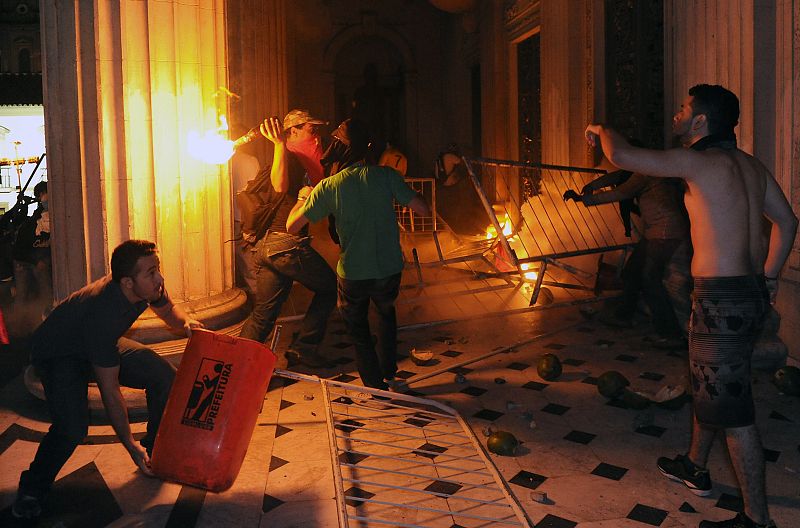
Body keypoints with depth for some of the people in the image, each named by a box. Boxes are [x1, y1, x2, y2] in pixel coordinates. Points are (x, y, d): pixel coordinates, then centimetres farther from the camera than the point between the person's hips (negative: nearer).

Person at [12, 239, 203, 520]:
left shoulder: (150, 286, -21)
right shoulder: (102, 315, -41)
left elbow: (167, 309, 6)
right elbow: (109, 390, -35)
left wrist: (185, 322, -19)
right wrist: (130, 446, -29)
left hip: (103, 346, 7)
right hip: (57, 353, -7)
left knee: (165, 376, -9)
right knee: (72, 428, -26)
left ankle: (156, 449, 11)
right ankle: (33, 489, 2)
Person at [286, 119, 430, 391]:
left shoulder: (329, 187, -9)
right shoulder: (386, 176, -8)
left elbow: (292, 226, -5)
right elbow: (423, 209, -6)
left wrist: (302, 198, 14)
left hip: (352, 274, -2)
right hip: (389, 269, 2)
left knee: (358, 330, 21)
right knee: (387, 313, 32)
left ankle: (376, 388, 23)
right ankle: (389, 376, 36)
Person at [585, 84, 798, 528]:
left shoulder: (700, 161, -15)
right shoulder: (751, 166, 12)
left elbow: (619, 155, -15)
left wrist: (601, 130, 7)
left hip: (721, 299, -10)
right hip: (749, 293, 10)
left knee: (732, 410, -3)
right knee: (709, 386, 26)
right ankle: (695, 467, 45)